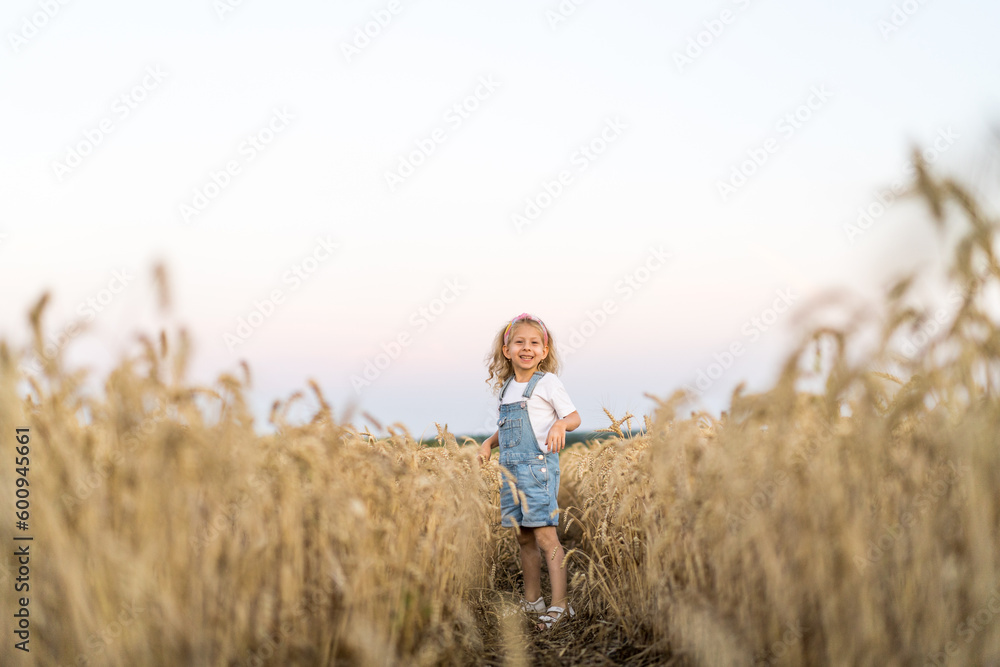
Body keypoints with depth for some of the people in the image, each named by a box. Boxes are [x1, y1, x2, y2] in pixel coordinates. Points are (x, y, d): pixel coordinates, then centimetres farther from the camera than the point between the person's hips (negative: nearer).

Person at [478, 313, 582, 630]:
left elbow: (574, 417, -5)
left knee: (545, 535, -11)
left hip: (538, 465, -7)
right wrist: (489, 442, 8)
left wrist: (560, 425, -26)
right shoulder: (505, 387, 15)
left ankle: (559, 604, -8)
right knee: (523, 537, 12)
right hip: (510, 469, 7)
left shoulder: (547, 383, -4)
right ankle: (532, 600, 23)